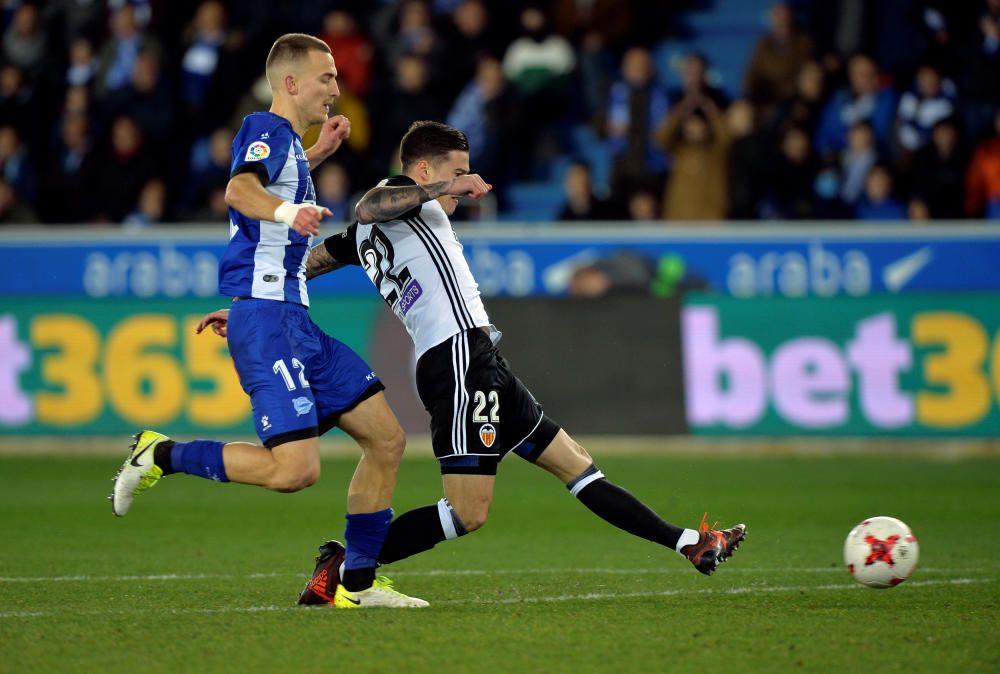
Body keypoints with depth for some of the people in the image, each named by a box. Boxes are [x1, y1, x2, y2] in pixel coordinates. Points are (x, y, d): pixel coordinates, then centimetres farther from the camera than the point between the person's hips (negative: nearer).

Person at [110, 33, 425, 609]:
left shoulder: (286, 141, 19)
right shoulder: (268, 130, -9)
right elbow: (239, 190, -31)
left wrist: (318, 155, 35)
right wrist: (286, 211, -50)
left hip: (296, 323, 10)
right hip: (266, 319, -10)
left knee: (387, 437, 7)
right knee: (297, 469, -21)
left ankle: (359, 582, 14)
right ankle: (161, 456, -5)